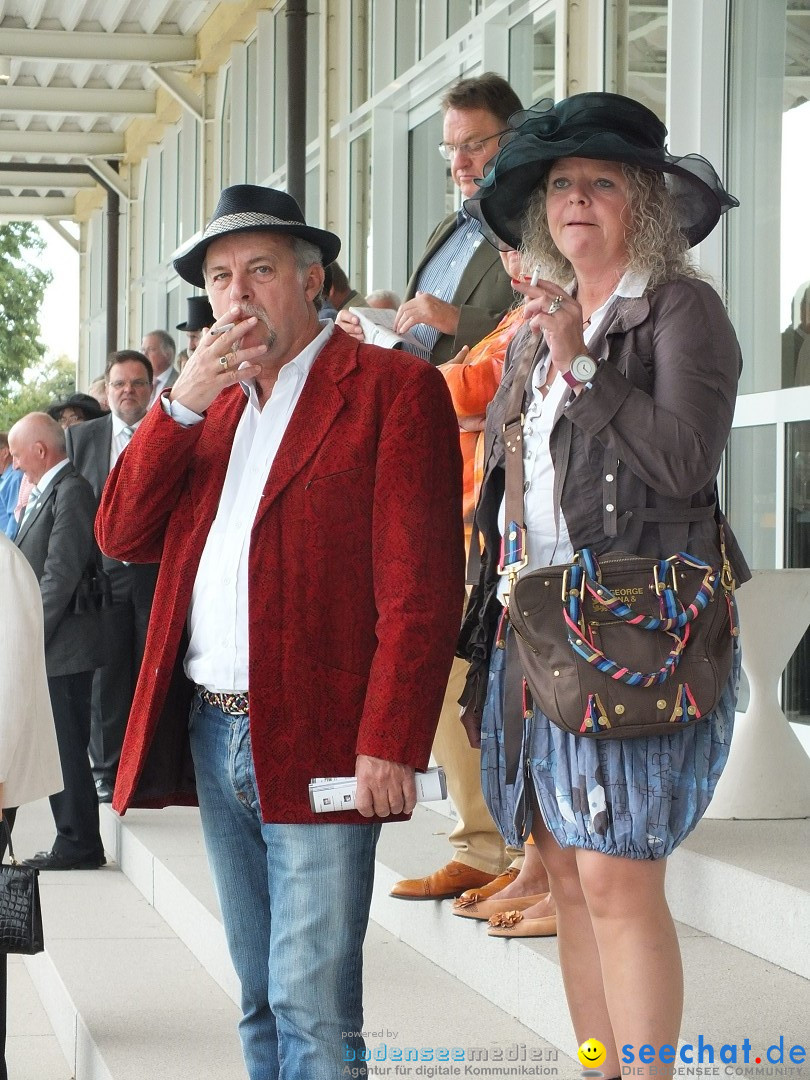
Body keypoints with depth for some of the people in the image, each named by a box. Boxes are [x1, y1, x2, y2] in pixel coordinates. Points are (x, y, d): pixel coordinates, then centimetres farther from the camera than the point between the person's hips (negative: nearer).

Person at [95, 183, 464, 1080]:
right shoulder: (210, 403, 18)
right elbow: (121, 535, 10)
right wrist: (183, 403, -2)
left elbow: (422, 585, -11)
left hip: (317, 748, -7)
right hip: (213, 734, 7)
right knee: (261, 1001, 14)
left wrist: (388, 746, -17)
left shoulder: (392, 388, -5)